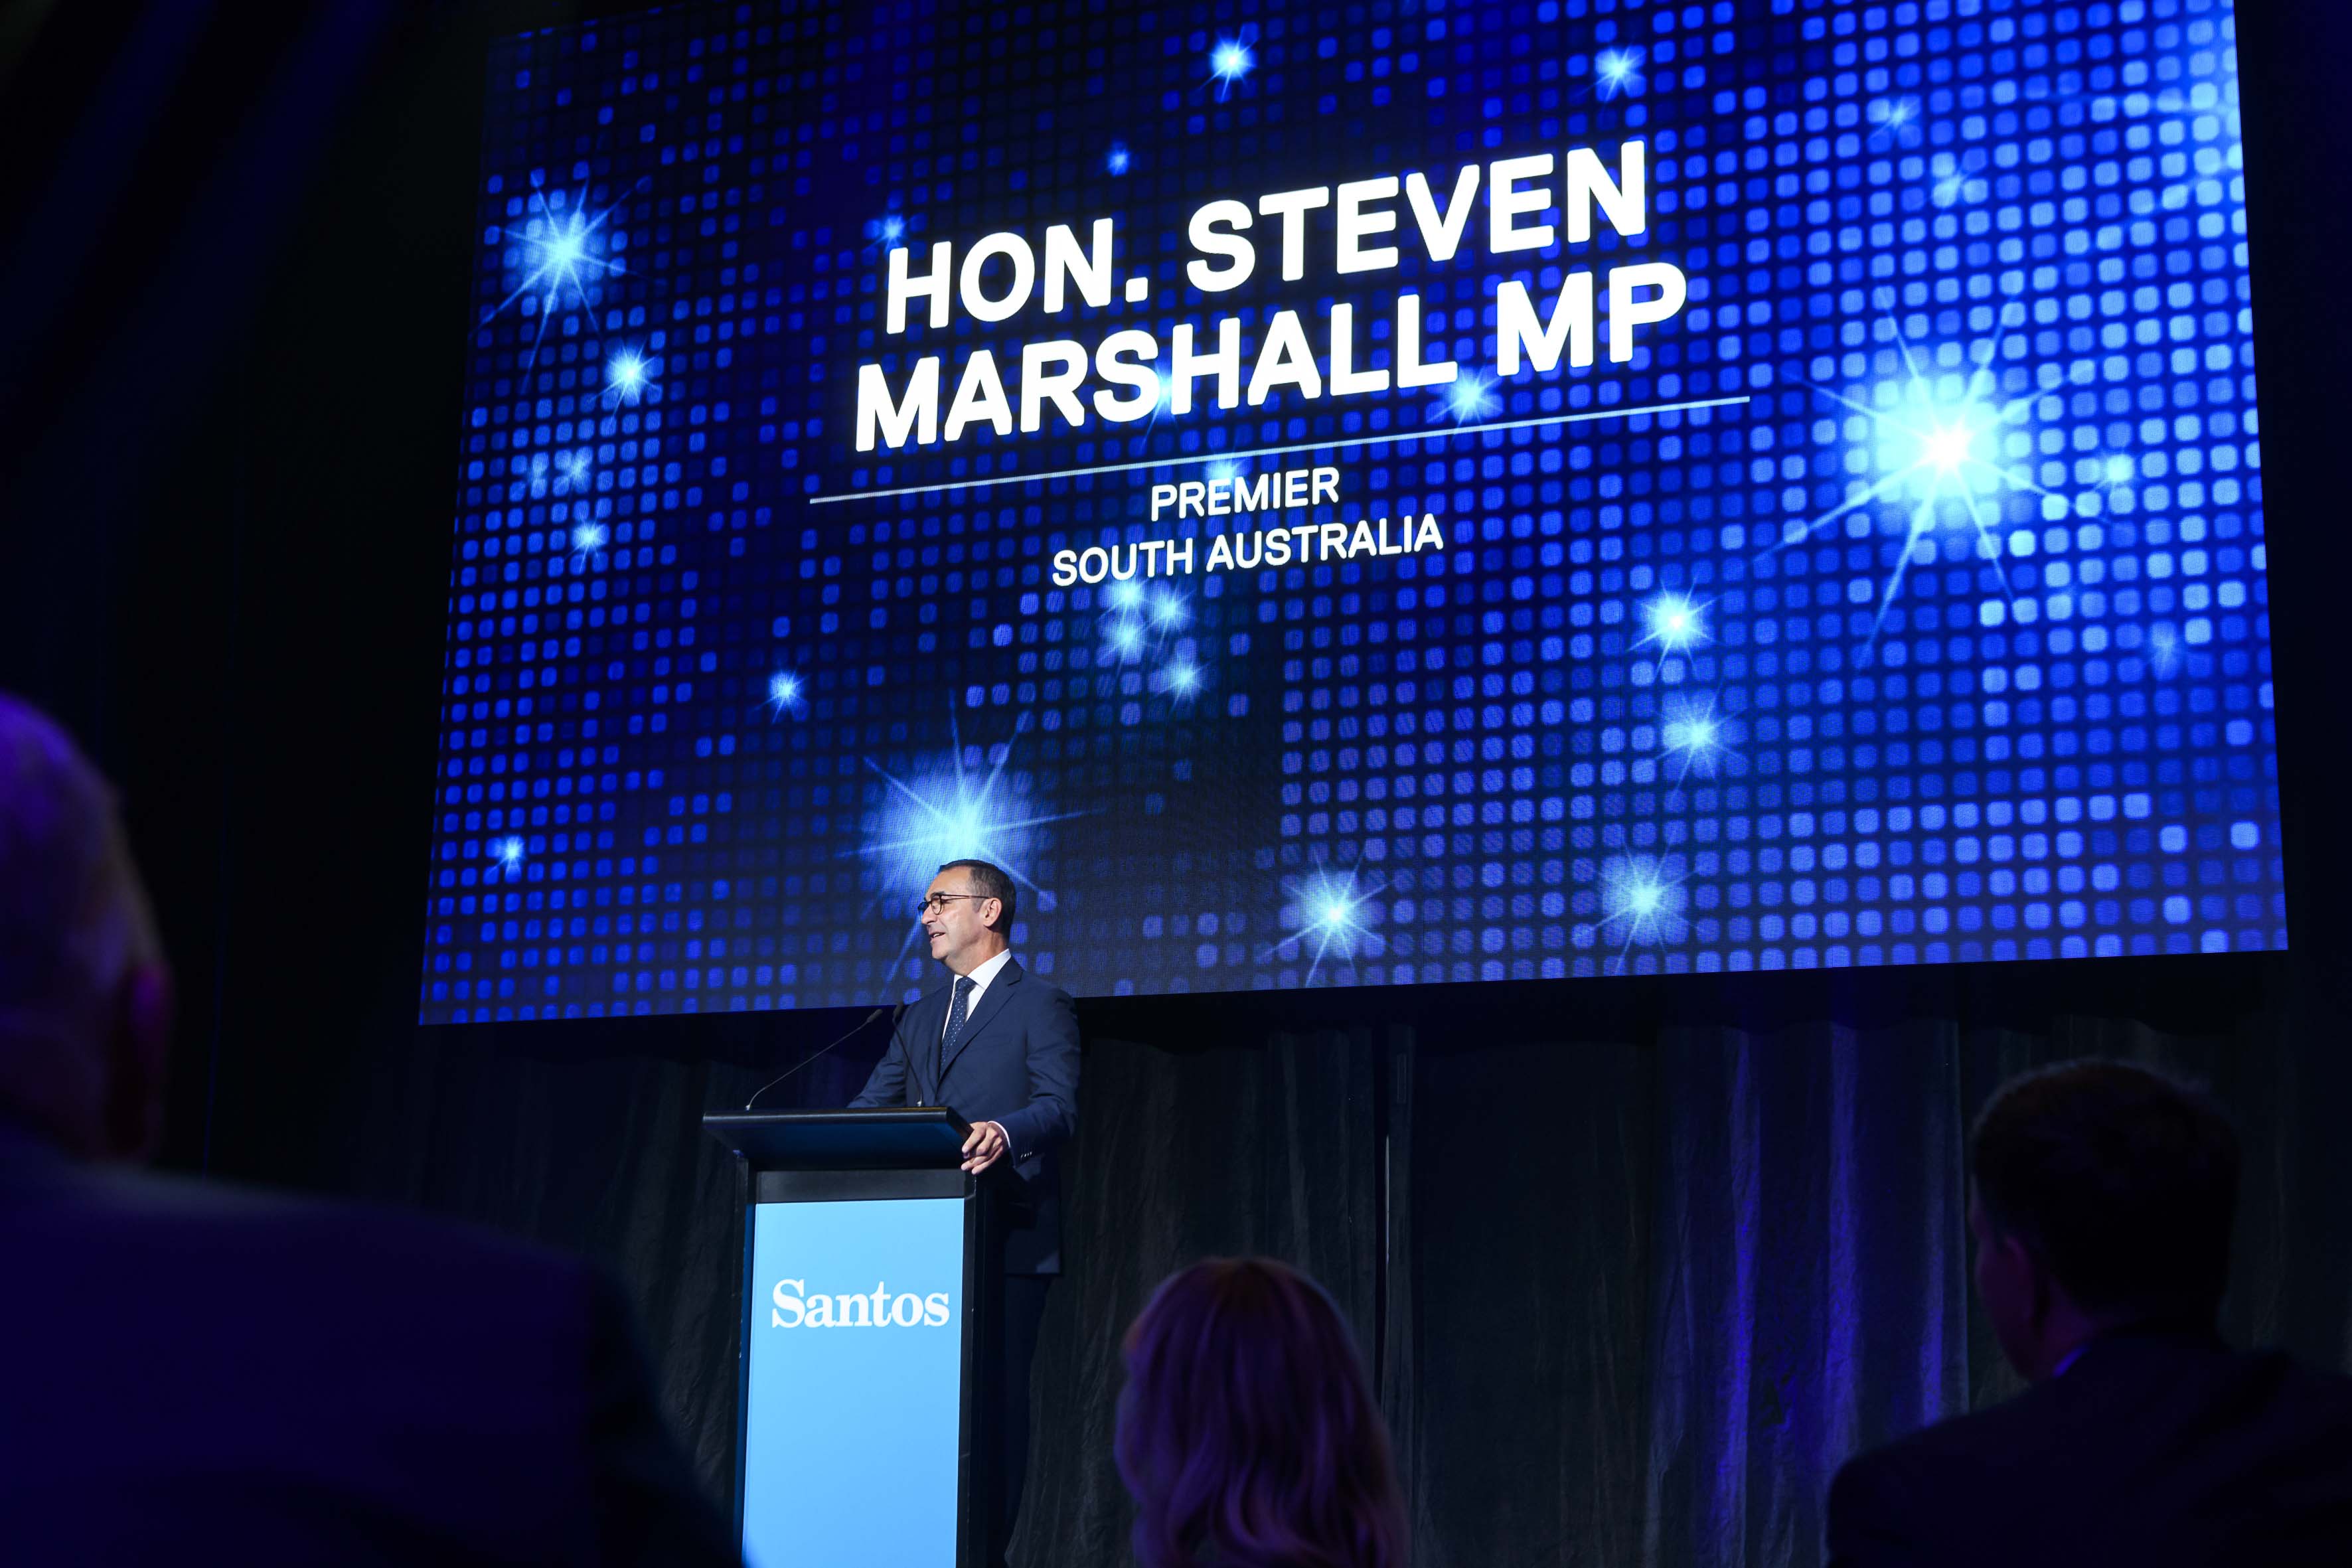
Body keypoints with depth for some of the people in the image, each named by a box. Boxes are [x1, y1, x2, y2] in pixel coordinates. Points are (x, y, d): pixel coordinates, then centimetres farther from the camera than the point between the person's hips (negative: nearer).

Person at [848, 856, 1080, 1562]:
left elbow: (1058, 1107, -13)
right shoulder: (921, 1018, 22)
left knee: (995, 1394, -6)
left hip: (1007, 1238, -6)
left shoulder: (1041, 1005, 1)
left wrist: (1002, 1132, -33)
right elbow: (871, 1106, 16)